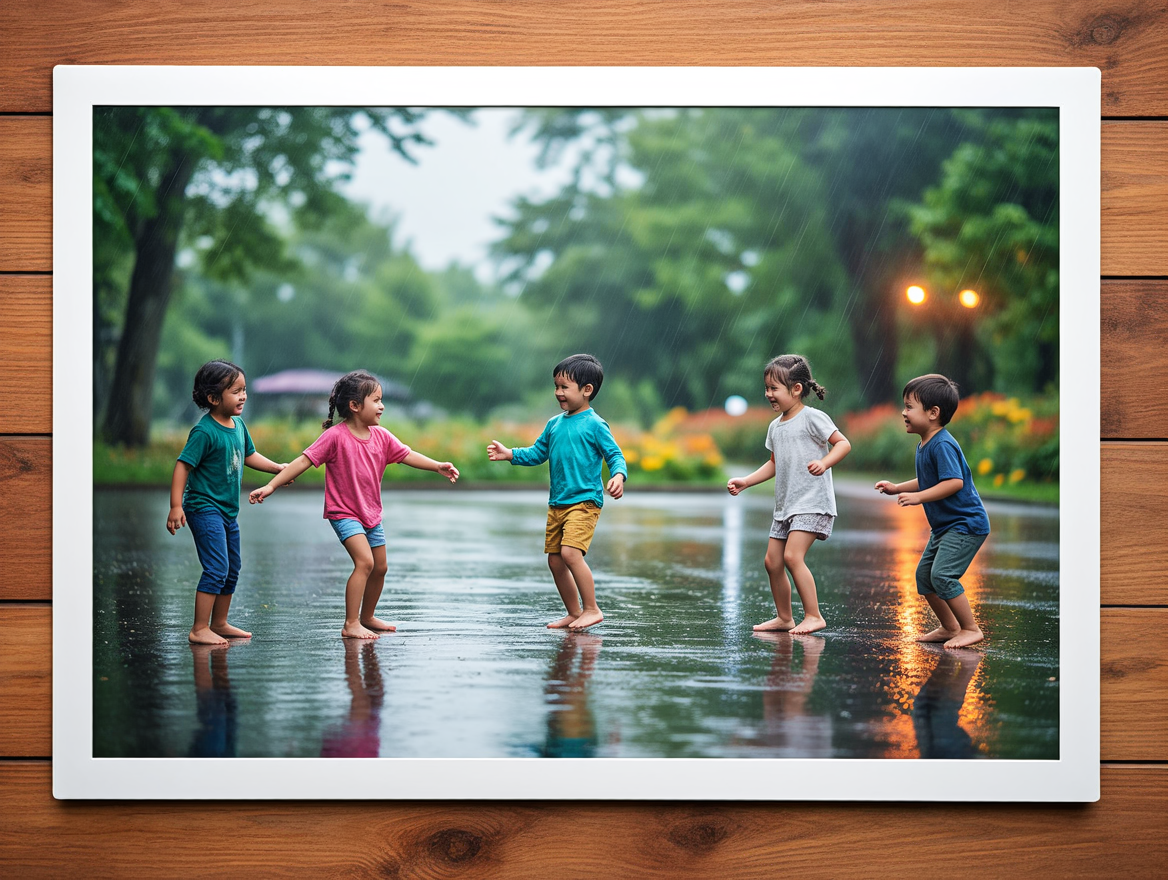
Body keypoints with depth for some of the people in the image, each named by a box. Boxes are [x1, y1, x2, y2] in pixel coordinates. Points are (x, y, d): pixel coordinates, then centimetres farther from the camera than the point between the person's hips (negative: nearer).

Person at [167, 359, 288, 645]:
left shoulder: (238, 425, 5)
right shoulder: (204, 431, -20)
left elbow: (248, 455, 22)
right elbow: (183, 465, -21)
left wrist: (278, 468, 15)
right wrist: (176, 506, -26)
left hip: (227, 510, 9)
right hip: (204, 508, -9)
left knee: (232, 570, 17)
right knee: (216, 569, -15)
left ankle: (219, 623, 31)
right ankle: (199, 629, -10)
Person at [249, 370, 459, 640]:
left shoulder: (381, 436, 0)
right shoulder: (335, 436, -18)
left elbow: (407, 455, 6)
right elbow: (304, 461, -18)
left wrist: (438, 466, -7)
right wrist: (271, 486, -22)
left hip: (371, 513, 7)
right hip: (344, 513, -7)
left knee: (380, 567, 15)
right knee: (365, 562, -22)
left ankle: (367, 617, 36)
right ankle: (351, 625, -18)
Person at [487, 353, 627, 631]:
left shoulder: (595, 425, -7)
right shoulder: (554, 424, 13)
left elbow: (615, 455, -8)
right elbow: (537, 453, 21)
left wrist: (618, 475, -27)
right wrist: (509, 454, 9)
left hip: (584, 501, -8)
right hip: (557, 503, 8)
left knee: (570, 552, -22)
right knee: (555, 560, 9)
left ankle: (592, 609, -11)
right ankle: (574, 613, 22)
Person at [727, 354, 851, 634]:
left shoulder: (812, 418, -9)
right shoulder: (775, 427, 14)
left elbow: (843, 443, -11)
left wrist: (824, 463, -27)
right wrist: (745, 481, 17)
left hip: (812, 503, -9)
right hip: (785, 505, 9)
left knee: (793, 556, -21)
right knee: (772, 561, 8)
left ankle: (813, 616, -14)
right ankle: (784, 618, 21)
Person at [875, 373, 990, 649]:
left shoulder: (942, 445, -20)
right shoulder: (924, 446, 12)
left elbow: (954, 482, -30)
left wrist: (918, 497, -31)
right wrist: (898, 488, 17)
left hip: (965, 524, -11)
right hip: (945, 525, 11)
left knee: (942, 575, -19)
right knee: (923, 575, 11)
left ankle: (971, 629, -9)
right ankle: (949, 627, 21)